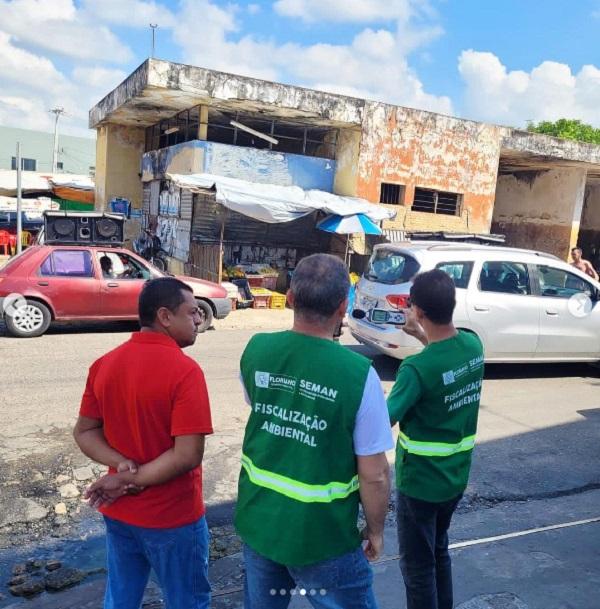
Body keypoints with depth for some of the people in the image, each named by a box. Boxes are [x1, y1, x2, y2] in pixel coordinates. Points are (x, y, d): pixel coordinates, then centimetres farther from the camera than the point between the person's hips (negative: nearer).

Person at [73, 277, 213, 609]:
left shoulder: (104, 364, -2)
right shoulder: (184, 370, -23)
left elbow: (84, 432, 3)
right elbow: (188, 455, -26)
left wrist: (121, 464, -10)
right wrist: (129, 480, -16)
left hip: (118, 513, 6)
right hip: (172, 519, -6)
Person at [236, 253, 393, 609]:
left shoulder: (256, 350, -11)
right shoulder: (358, 374, -24)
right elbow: (374, 475, -17)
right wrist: (376, 530, 1)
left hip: (258, 522, 5)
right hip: (322, 537, -4)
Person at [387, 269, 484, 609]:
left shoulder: (417, 368, -28)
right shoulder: (474, 345, -7)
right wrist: (423, 337, 13)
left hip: (420, 481, -7)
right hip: (457, 476, 7)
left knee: (418, 565, 13)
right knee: (439, 552, 27)